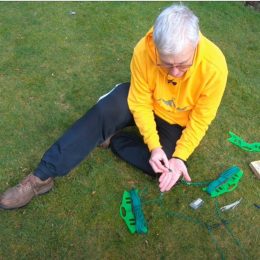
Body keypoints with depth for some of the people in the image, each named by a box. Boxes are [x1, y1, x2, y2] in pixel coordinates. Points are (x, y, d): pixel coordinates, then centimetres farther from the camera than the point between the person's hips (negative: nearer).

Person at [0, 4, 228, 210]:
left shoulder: (214, 66, -33)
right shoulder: (144, 50, -31)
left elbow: (200, 120, -20)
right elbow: (141, 104, -20)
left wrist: (180, 157, -30)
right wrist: (153, 145, -29)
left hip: (178, 122, 0)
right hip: (146, 101, 0)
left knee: (167, 166, -25)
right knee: (103, 112, -27)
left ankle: (112, 138, -6)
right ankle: (43, 176, -20)